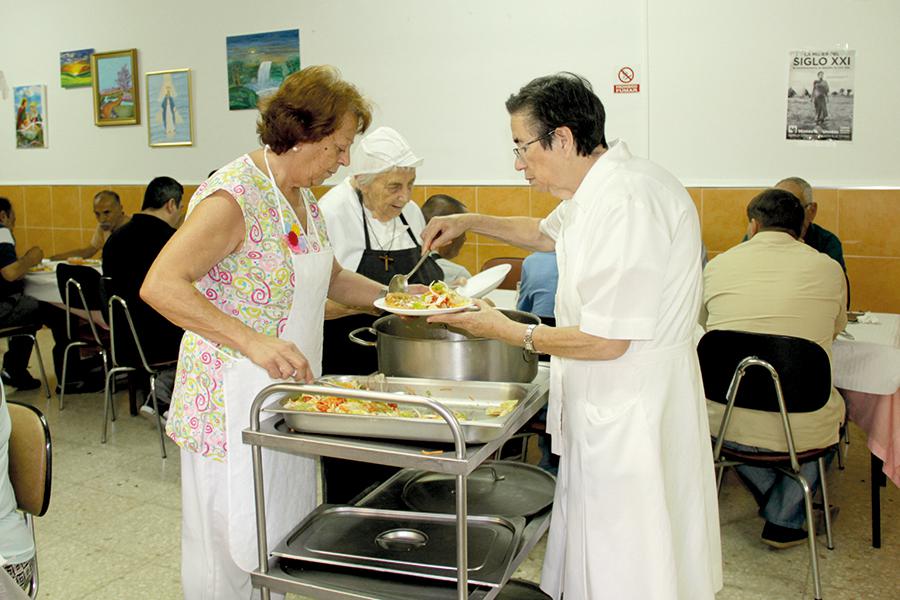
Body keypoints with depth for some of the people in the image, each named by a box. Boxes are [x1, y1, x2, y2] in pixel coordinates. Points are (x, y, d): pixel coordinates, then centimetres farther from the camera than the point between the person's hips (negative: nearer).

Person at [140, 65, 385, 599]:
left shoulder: (304, 196, 9)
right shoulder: (235, 197, -20)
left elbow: (332, 279, 21)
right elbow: (161, 285, -29)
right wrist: (254, 342, -37)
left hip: (288, 393, 9)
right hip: (235, 401, -8)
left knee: (285, 541, 19)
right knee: (235, 547, 6)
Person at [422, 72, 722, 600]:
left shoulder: (627, 200, -25)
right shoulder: (598, 189, 9)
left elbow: (605, 341, -26)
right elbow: (548, 232, 31)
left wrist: (511, 333, -13)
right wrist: (471, 222, 21)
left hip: (633, 411, -10)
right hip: (605, 404, 10)